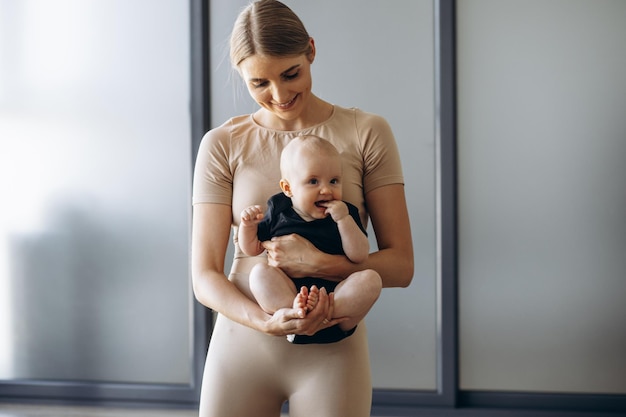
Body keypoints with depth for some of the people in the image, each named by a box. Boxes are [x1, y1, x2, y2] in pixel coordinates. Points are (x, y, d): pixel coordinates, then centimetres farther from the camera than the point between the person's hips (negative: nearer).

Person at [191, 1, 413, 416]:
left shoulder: (366, 132, -1)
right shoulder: (222, 145, 0)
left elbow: (400, 265, -3)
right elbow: (205, 276, -4)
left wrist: (319, 264, -20)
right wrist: (267, 322, -23)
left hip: (331, 350, -1)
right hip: (242, 342, 1)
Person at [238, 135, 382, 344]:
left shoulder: (346, 214, 11)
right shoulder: (279, 212, 13)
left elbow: (359, 256, -1)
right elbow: (251, 249, 19)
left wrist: (344, 219, -11)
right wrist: (248, 225, -1)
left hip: (335, 292, 0)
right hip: (287, 293, 1)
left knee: (371, 279, -25)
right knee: (260, 272, -24)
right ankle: (294, 312, -44)